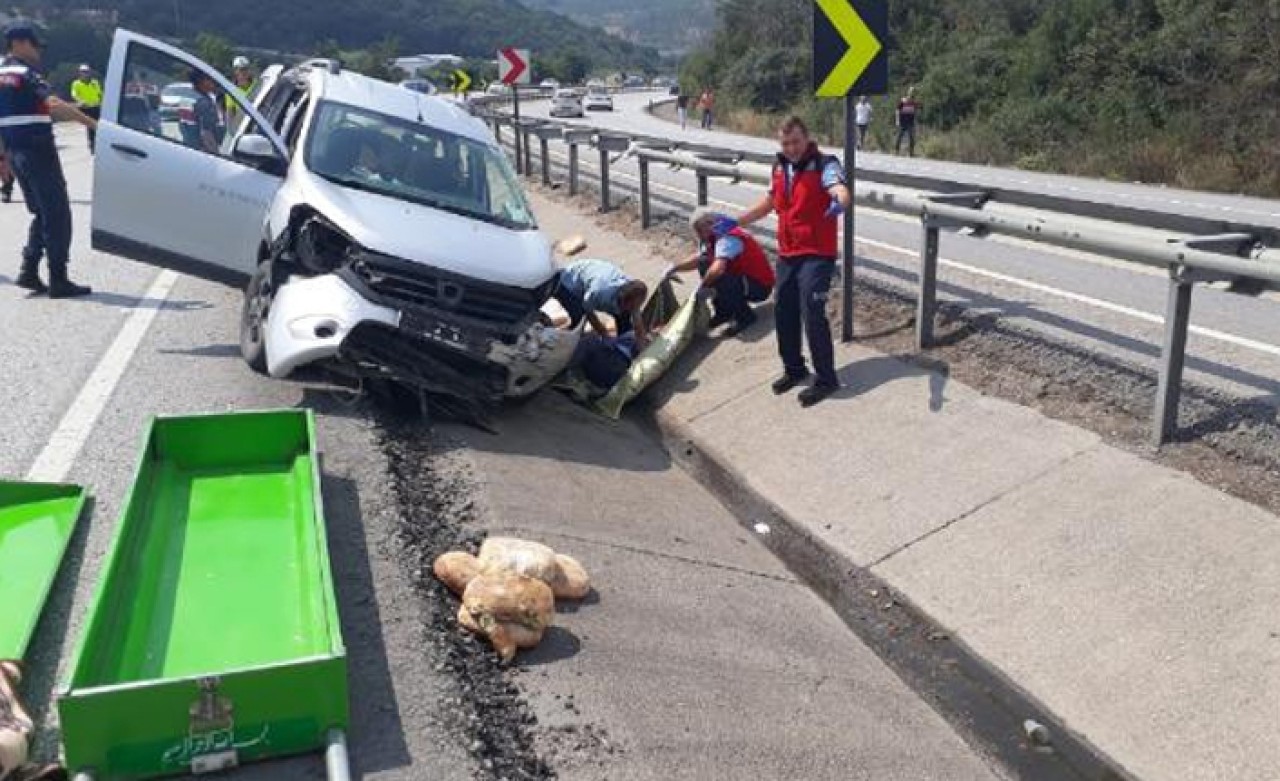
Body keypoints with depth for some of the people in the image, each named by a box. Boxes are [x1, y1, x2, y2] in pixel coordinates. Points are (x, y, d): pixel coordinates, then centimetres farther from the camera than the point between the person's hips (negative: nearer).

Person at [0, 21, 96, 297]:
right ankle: (58, 280, -4)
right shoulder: (24, 73, -11)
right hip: (37, 150, -9)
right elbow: (54, 105, -27)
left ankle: (29, 271, 12)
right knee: (57, 215, -4)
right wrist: (93, 123, -33)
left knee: (42, 213, 18)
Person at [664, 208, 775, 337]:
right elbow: (697, 259, 14)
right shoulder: (713, 237, 4)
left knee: (717, 278, -32)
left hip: (761, 286, -10)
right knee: (704, 265, 4)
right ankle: (723, 312, 12)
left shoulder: (728, 238, -25)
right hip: (741, 278, 10)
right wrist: (675, 268, -1)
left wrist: (702, 286, -24)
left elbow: (718, 269, -39)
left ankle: (745, 317, -10)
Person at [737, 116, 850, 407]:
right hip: (787, 255, 7)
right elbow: (770, 202, 22)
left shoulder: (825, 165, -14)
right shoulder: (780, 167, 7)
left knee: (812, 316, -10)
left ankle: (826, 379, 4)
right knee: (784, 313, 13)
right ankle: (794, 369, 32)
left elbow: (840, 191, -35)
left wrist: (840, 203, -58)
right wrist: (736, 222, 18)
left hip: (816, 256, -7)